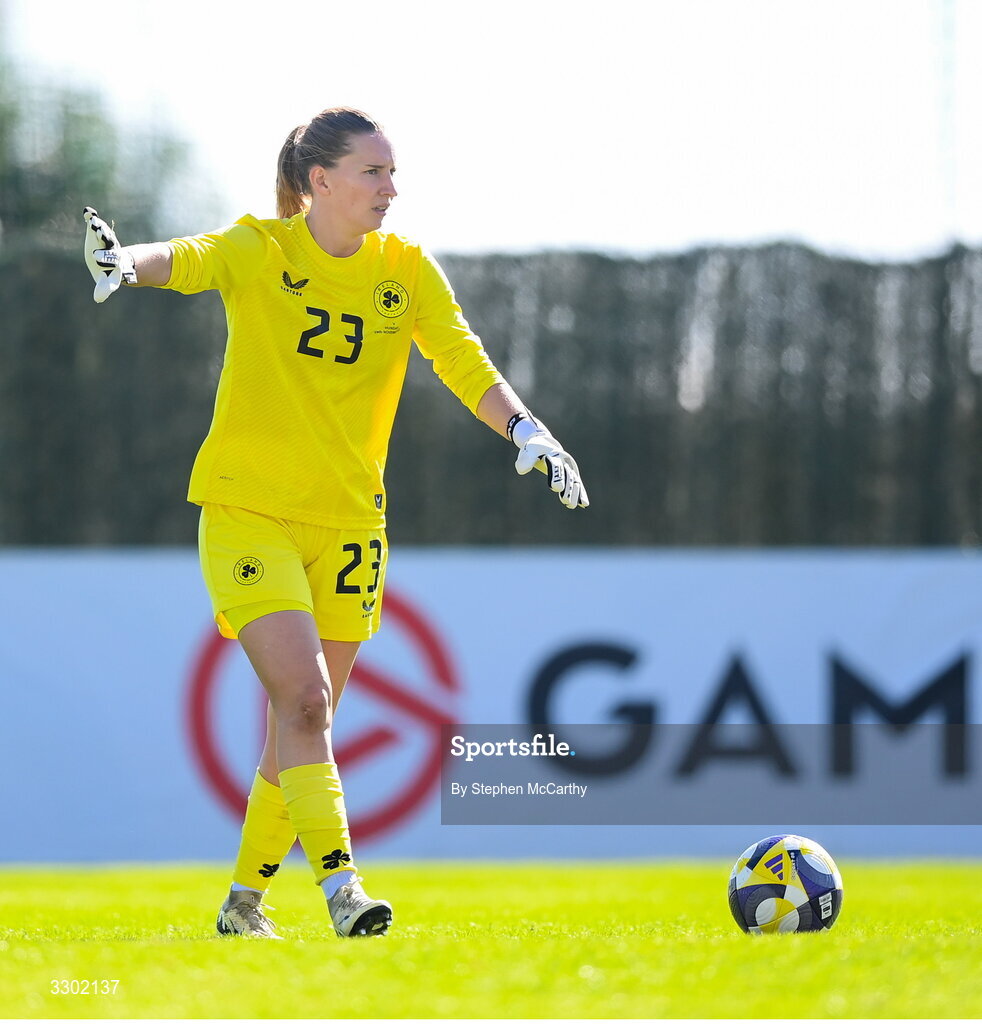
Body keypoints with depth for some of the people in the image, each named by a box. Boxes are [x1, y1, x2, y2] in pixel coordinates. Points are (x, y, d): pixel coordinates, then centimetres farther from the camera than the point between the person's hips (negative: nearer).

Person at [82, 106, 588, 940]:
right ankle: (340, 885, -20)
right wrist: (127, 261, -49)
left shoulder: (407, 270, 1)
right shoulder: (260, 251, -8)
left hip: (347, 521, 4)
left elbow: (467, 364, -4)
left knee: (305, 720, 8)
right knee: (303, 699, -18)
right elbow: (188, 260, -27)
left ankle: (245, 900, 23)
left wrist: (527, 432, -22)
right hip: (247, 509, -4)